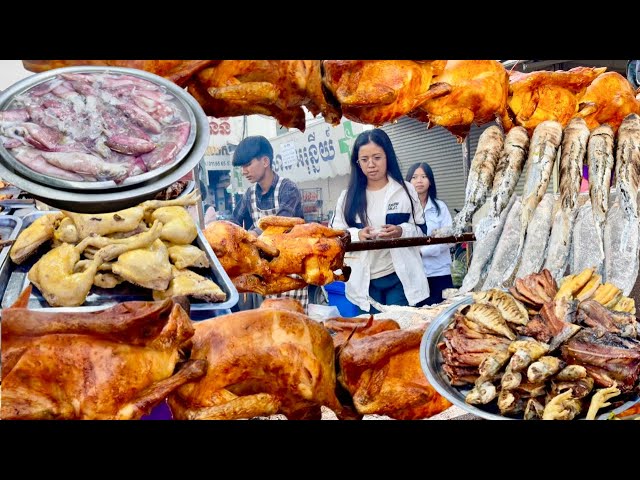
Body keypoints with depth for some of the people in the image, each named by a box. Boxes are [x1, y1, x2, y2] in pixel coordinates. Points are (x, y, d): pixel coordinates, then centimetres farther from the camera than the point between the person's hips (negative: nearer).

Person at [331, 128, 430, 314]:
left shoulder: (405, 190, 4)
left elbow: (422, 231, 5)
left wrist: (402, 231, -16)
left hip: (400, 278, -1)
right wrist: (357, 235, -16)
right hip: (364, 281, 1)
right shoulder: (348, 196, 6)